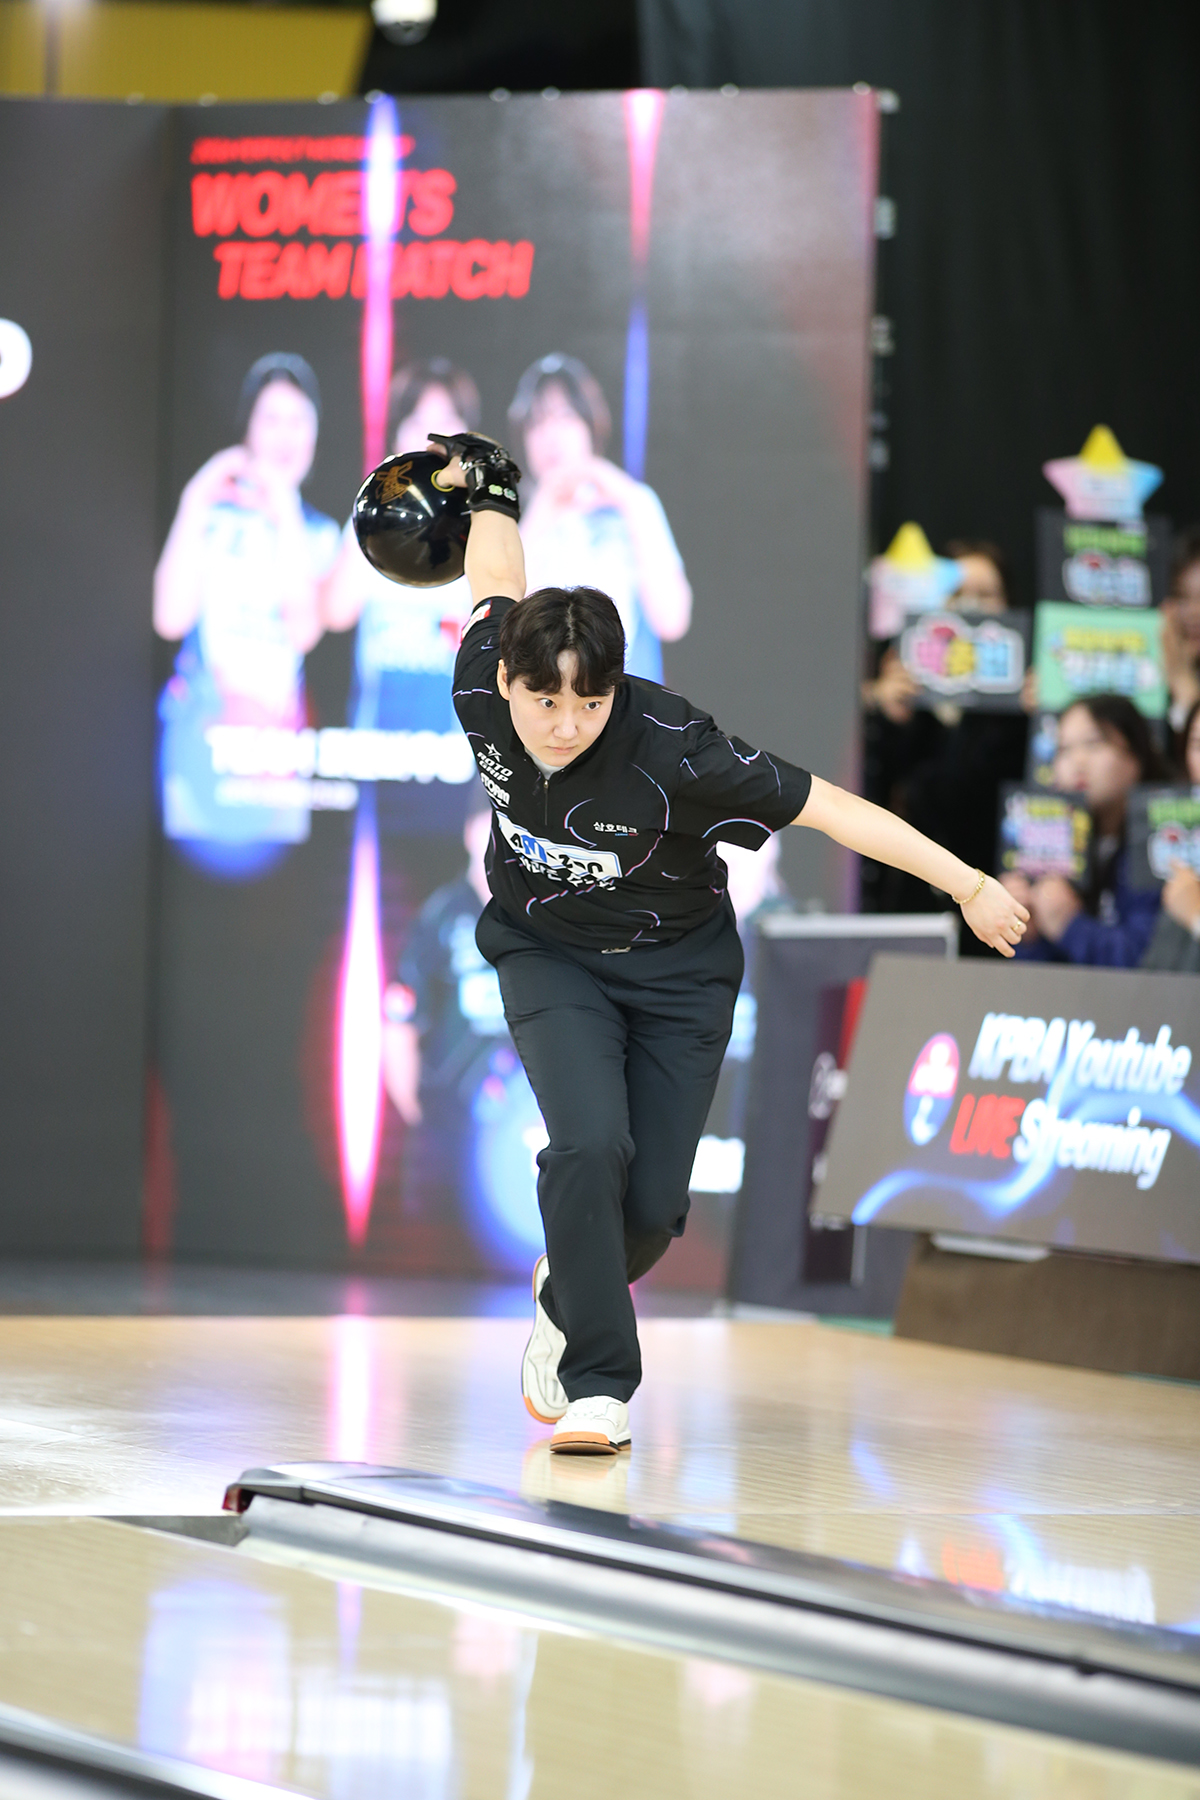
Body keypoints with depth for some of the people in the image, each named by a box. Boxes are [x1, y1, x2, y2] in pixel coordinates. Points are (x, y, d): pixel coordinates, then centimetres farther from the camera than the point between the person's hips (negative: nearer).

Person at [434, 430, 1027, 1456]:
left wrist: (968, 886, -31)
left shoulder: (671, 751, -34)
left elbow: (828, 806, -30)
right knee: (590, 1147, -23)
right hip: (549, 957, 1)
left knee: (655, 1202, -1)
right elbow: (500, 578, -3)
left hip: (678, 969, -1)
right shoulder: (483, 686, -23)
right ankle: (597, 1383, -10)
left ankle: (574, 1291, 34)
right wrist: (486, 483, 17)